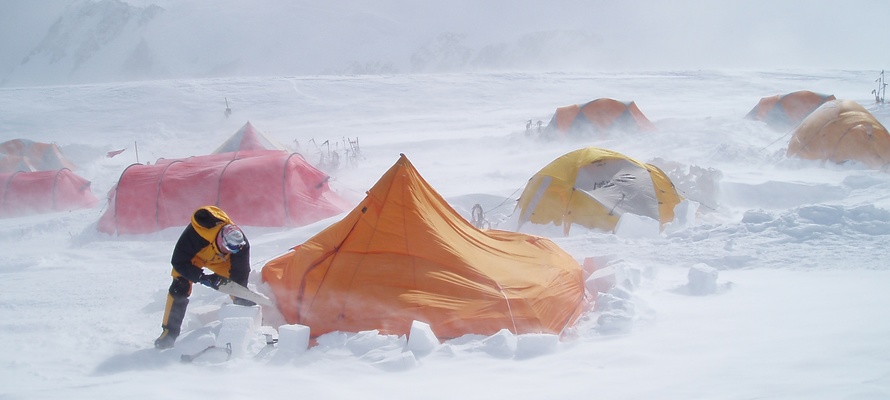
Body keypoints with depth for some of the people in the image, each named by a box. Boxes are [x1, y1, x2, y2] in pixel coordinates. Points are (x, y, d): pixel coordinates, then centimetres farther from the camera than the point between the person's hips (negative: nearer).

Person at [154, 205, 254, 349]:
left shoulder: (241, 243, -33)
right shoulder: (193, 235, -44)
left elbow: (240, 272, -21)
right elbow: (179, 262, -33)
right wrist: (201, 278, -41)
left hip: (220, 261, 3)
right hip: (191, 257, -3)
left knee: (239, 284, -9)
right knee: (179, 289, -19)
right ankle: (170, 332, -10)